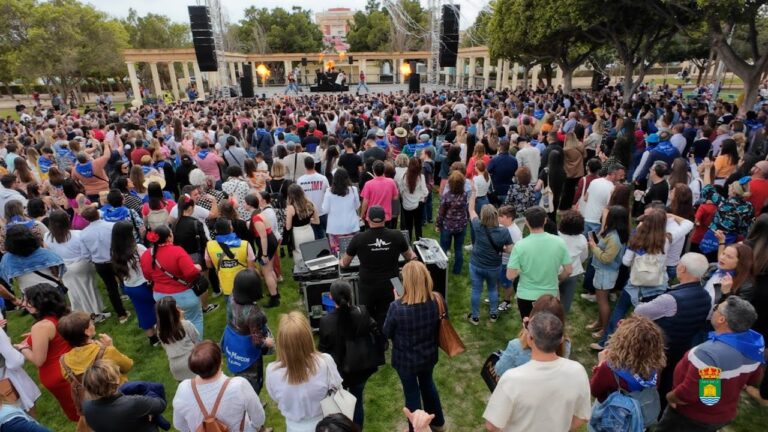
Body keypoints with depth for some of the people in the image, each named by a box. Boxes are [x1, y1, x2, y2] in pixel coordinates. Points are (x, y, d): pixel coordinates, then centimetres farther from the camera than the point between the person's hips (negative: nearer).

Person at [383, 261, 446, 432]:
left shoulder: (397, 307, -32)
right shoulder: (438, 301, -21)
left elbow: (386, 333, -13)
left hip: (406, 359, -4)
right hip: (428, 355, 4)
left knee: (412, 393, 21)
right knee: (427, 384, 31)